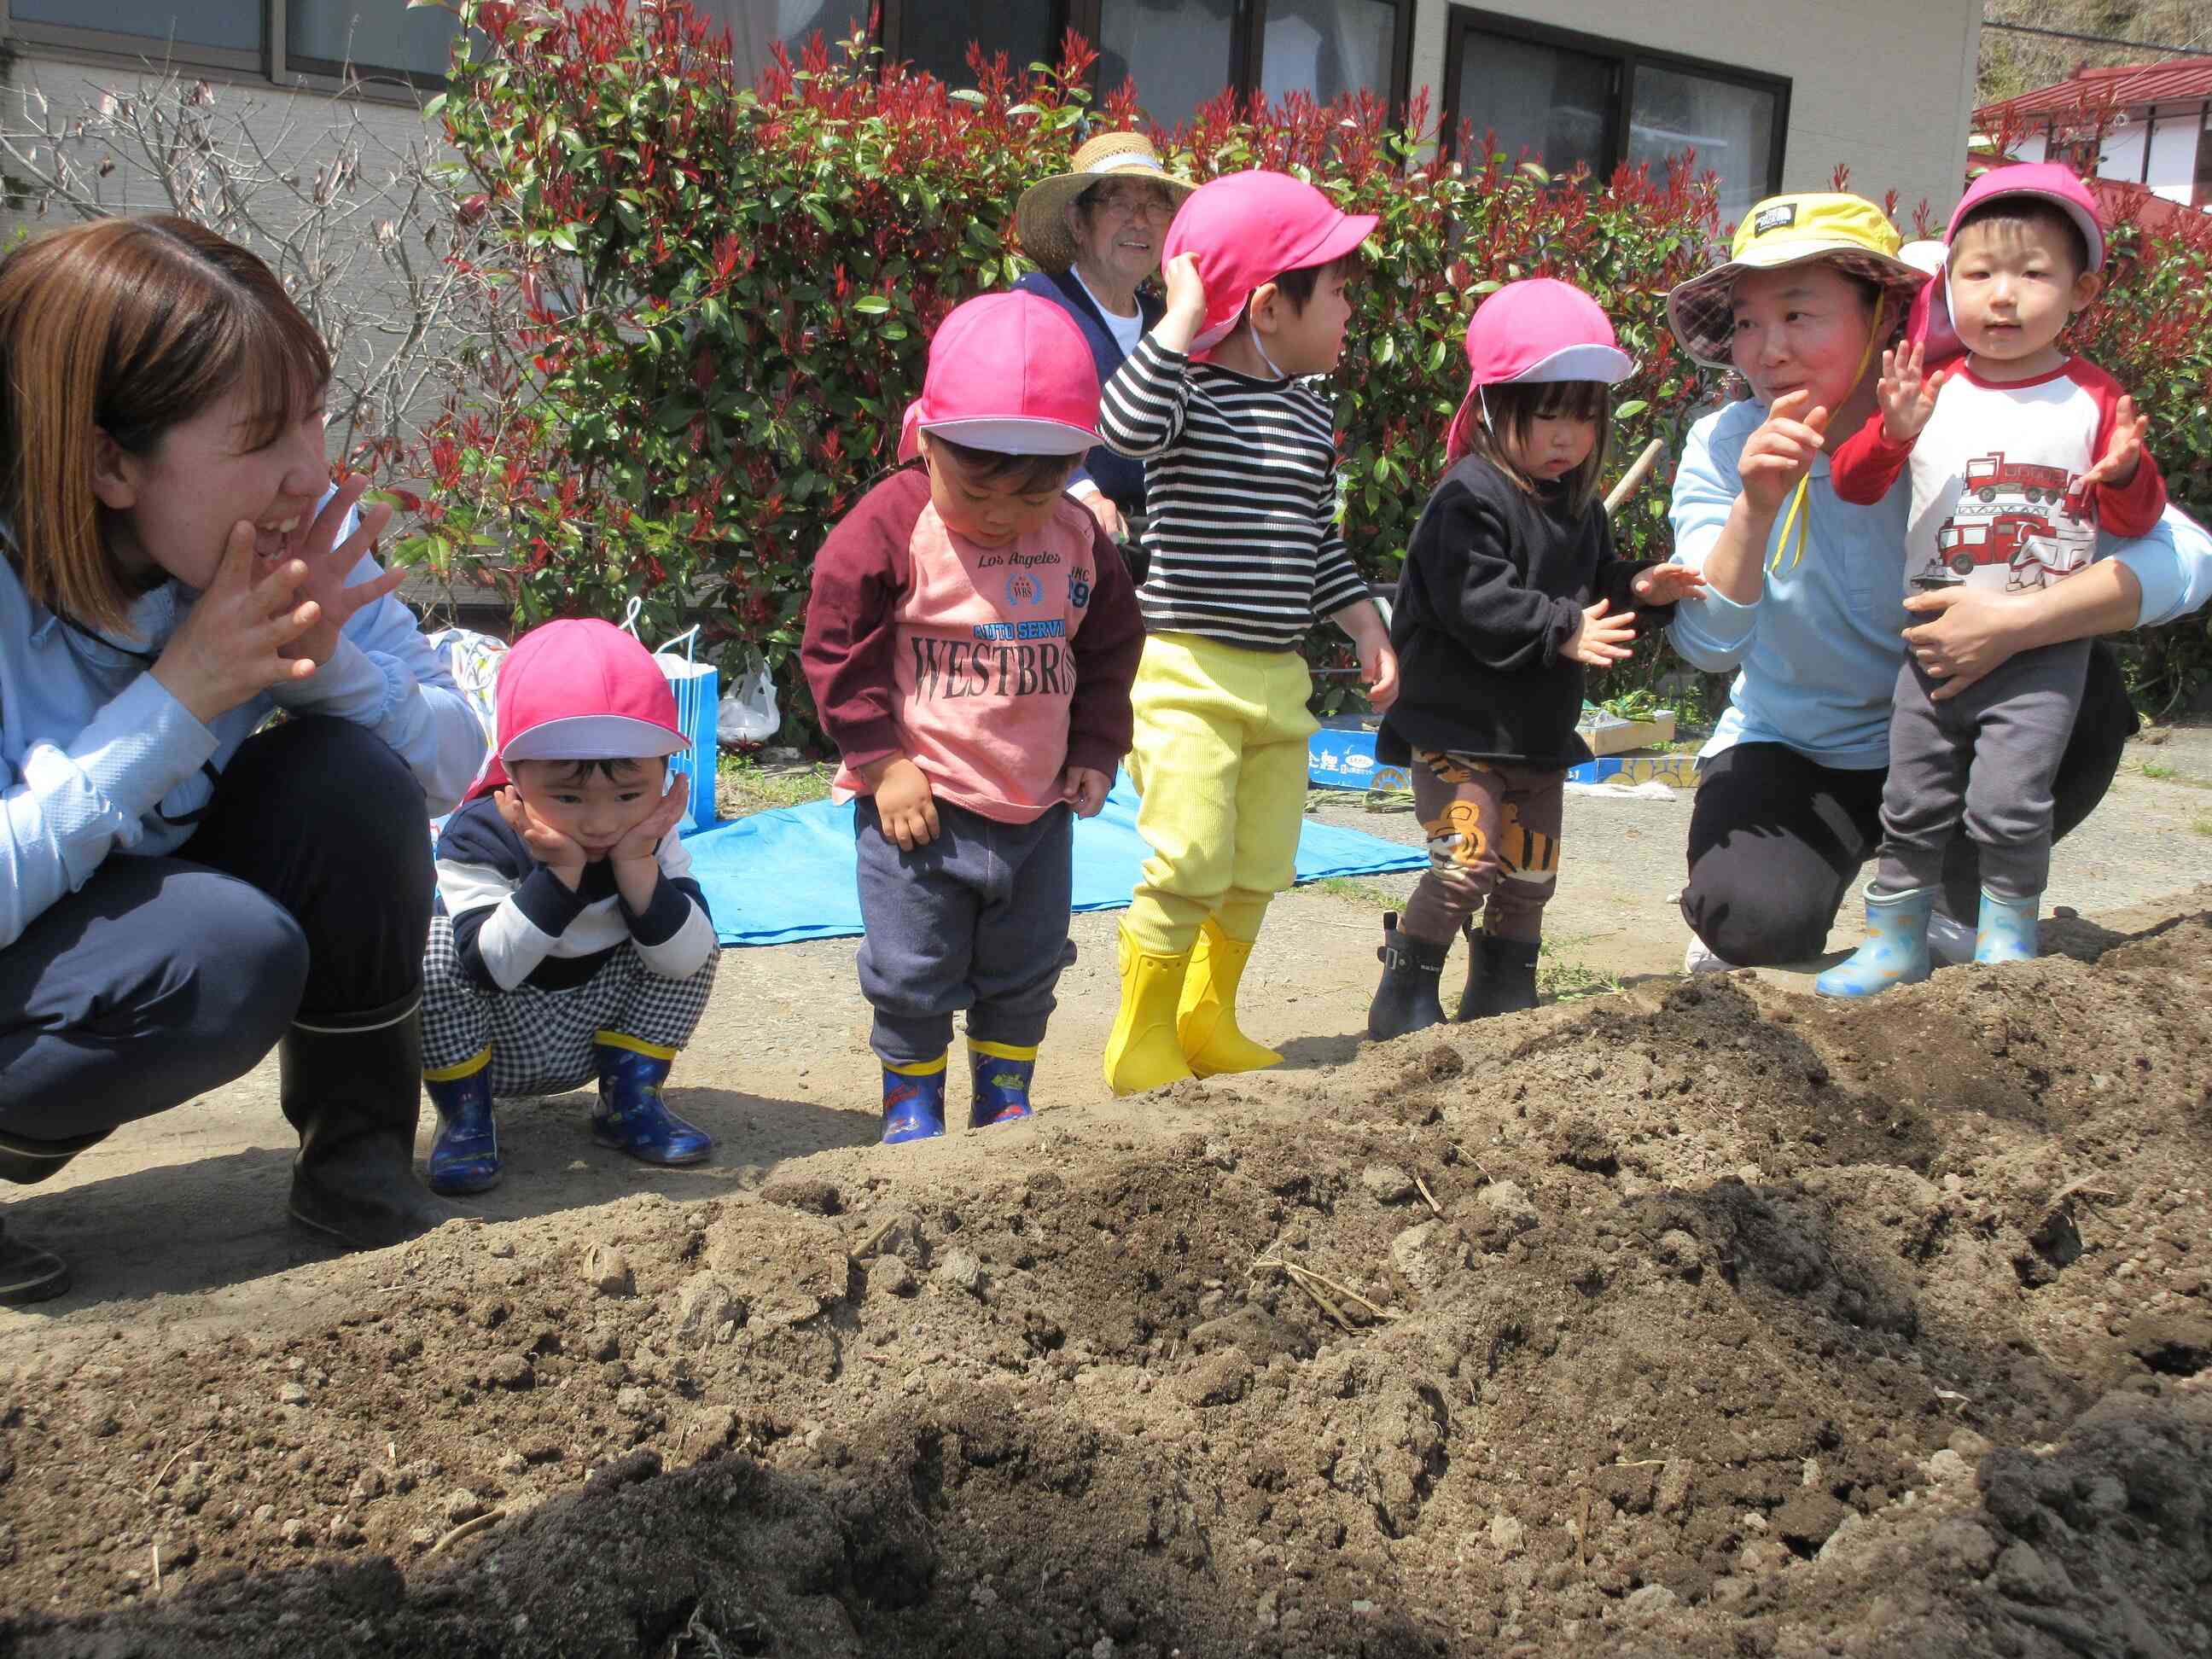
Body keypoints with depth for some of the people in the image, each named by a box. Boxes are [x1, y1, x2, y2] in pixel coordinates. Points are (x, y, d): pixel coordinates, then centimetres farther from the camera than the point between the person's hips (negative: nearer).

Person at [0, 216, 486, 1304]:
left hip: (144, 903, 6)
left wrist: (322, 659, -30)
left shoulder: (292, 539, -13)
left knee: (353, 779, -21)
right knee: (228, 956, -33)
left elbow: (455, 760, -12)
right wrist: (179, 697, -34)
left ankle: (357, 1161, -2)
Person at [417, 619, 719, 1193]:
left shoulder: (651, 840, -13)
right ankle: (465, 1118, -10)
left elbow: (685, 961, -22)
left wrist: (636, 867, -32)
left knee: (692, 938, -13)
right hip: (488, 1048, -3)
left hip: (595, 1038, 3)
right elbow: (490, 969, -34)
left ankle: (631, 1100, -1)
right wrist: (560, 873, -38)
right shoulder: (478, 839, -23)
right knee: (432, 949, -29)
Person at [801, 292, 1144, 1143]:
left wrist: (1094, 752, 5)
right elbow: (838, 646, -11)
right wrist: (880, 760, -13)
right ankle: (911, 1101, 24)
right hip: (922, 805, -4)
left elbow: (1111, 648, 13)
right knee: (914, 974, 4)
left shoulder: (1079, 539, 1)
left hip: (1039, 808, 5)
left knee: (1026, 970, 15)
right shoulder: (890, 528, -14)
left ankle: (1005, 1100, 32)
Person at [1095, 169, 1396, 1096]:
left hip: (1278, 674, 8)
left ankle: (1207, 1025, 30)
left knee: (1258, 869, 13)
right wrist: (1181, 319, -23)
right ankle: (1142, 1047, 7)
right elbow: (1127, 428, -32)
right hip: (1187, 672, -8)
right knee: (1188, 864, -11)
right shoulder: (1186, 390, -9)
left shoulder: (1310, 414, 14)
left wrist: (1366, 625, 19)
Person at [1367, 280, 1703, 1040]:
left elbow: (1596, 591, 20)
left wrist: (1640, 590, -1)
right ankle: (1404, 999, -1)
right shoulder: (1469, 497, -15)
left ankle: (1500, 996, 28)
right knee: (1467, 862, -15)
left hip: (1539, 733, 8)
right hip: (1458, 726, -8)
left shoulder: (1581, 508, 11)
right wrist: (1562, 629, -29)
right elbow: (1473, 602, -26)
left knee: (1529, 875, 13)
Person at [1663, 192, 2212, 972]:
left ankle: (1969, 914, 1)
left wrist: (2020, 620, -42)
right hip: (1789, 752, -1)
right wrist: (1755, 510, -37)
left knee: (2088, 697, -27)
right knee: (1760, 919, -30)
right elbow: (1707, 646, -22)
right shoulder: (1723, 446, -14)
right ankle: (1732, 935, 11)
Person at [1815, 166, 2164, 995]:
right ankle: (1895, 942, 24)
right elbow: (1851, 484, -3)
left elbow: (2136, 521, 2)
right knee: (1913, 799, 8)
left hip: (2045, 651, -2)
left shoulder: (2093, 399, -2)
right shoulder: (1930, 392, 1)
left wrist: (2126, 473, -20)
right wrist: (1893, 431, -22)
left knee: (2008, 800, -10)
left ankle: (2007, 940, 13)